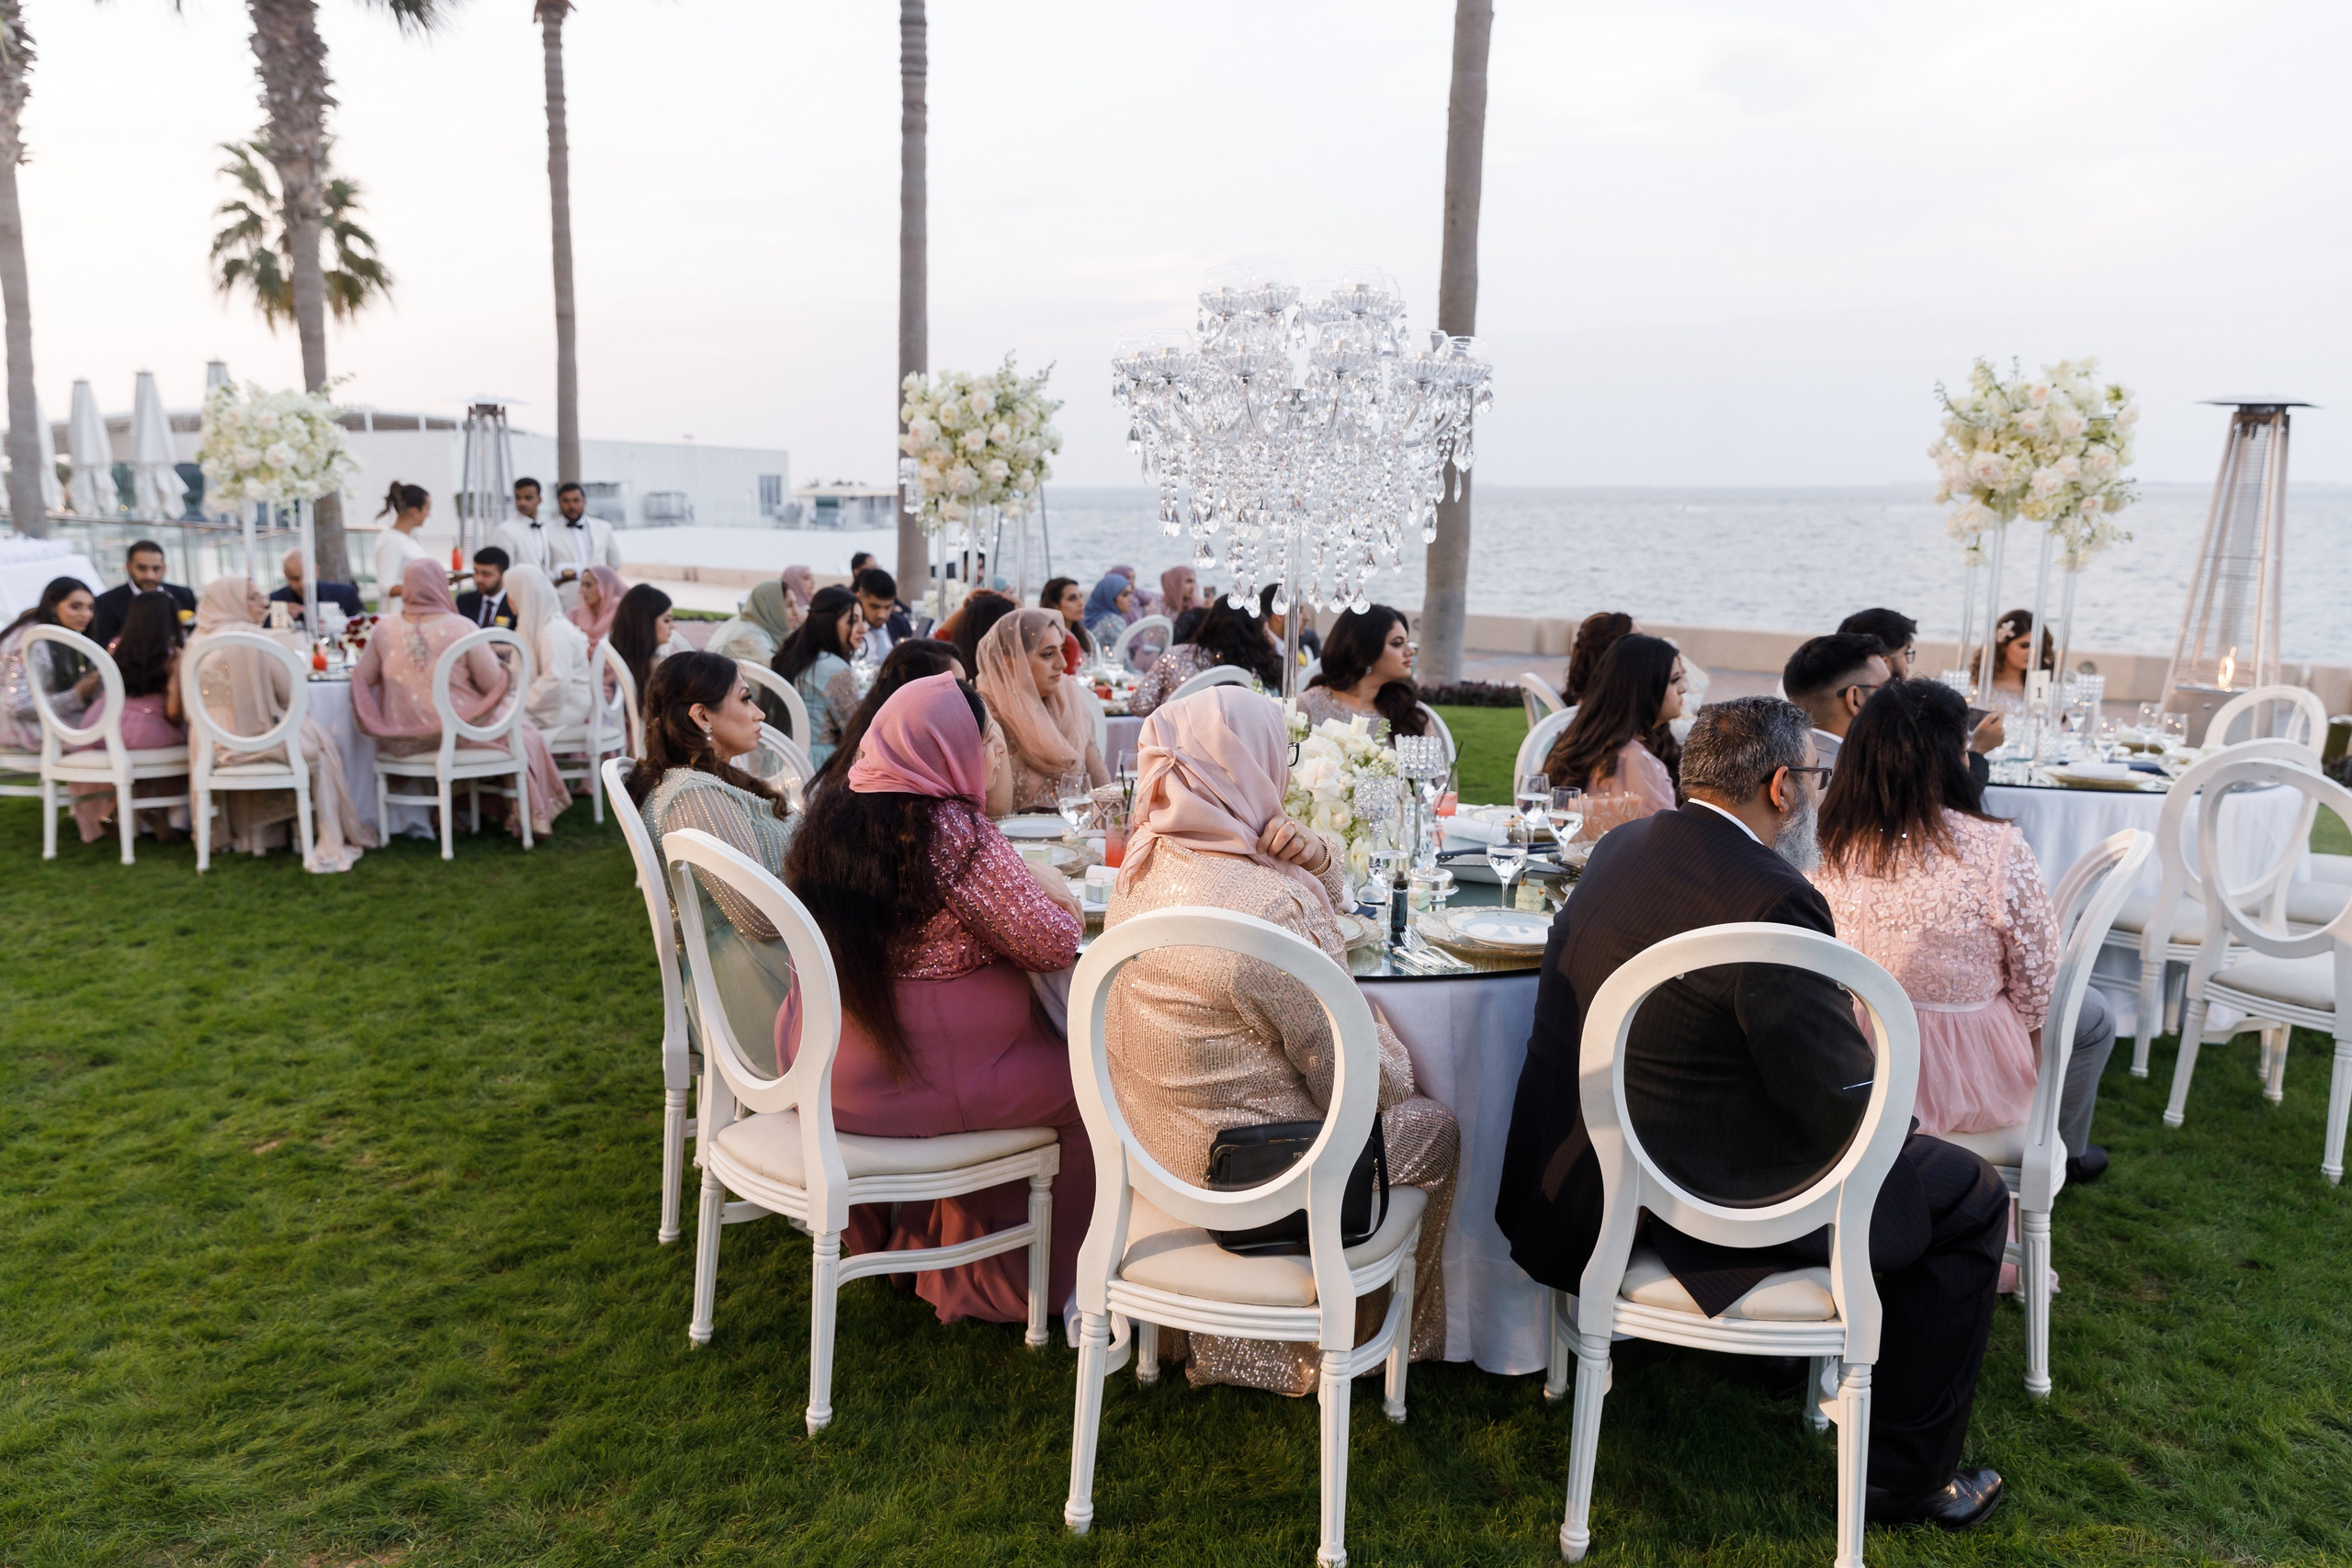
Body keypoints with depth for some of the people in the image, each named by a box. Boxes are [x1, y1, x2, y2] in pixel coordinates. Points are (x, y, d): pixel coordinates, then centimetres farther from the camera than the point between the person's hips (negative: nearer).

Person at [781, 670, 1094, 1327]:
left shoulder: (829, 820, 1)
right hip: (921, 1086, -8)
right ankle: (1011, 1280, 22)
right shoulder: (955, 832, -21)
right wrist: (1047, 886, 2)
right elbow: (1050, 946, -18)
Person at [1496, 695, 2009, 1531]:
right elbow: (1851, 1114, -21)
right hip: (1700, 1204, -9)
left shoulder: (1618, 847, 1)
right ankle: (1907, 1475, 20)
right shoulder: (1771, 899, -25)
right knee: (1971, 1197, 9)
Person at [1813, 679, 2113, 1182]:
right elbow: (2038, 985, -16)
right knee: (2093, 1016, 28)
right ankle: (2063, 1153, 50)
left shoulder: (1825, 844, -14)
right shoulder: (1997, 851, -27)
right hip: (1966, 1082, -5)